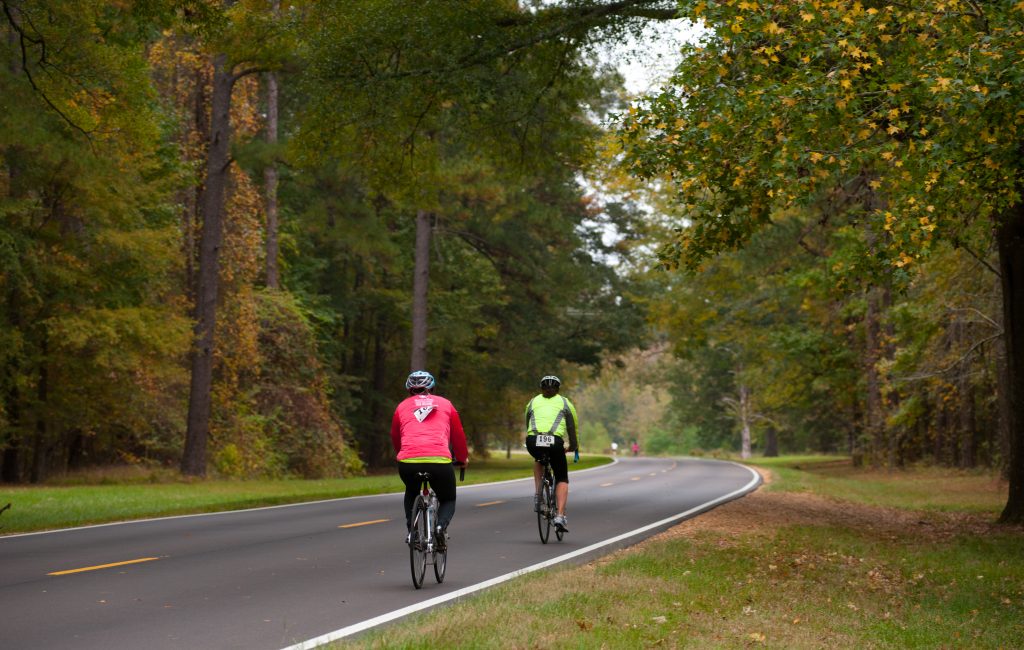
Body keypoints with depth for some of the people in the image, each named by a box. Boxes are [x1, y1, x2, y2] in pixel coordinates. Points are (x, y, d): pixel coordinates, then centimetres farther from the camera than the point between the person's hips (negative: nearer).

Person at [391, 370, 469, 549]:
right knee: (448, 500, 22)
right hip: (439, 460, -1)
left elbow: (395, 437, 32)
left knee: (411, 494, 34)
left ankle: (411, 531, 14)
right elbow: (458, 435, 28)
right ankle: (441, 526, -8)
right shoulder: (445, 404, 22)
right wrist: (463, 459, 44)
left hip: (408, 462, 1)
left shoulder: (402, 406, 23)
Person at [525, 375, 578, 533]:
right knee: (562, 479, 16)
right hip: (555, 442, -2)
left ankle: (538, 494, 21)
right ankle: (560, 516, 0)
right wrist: (573, 446, 40)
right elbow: (573, 426, 24)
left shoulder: (533, 402, 25)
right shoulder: (564, 403, 21)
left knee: (539, 460, 38)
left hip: (533, 442, 2)